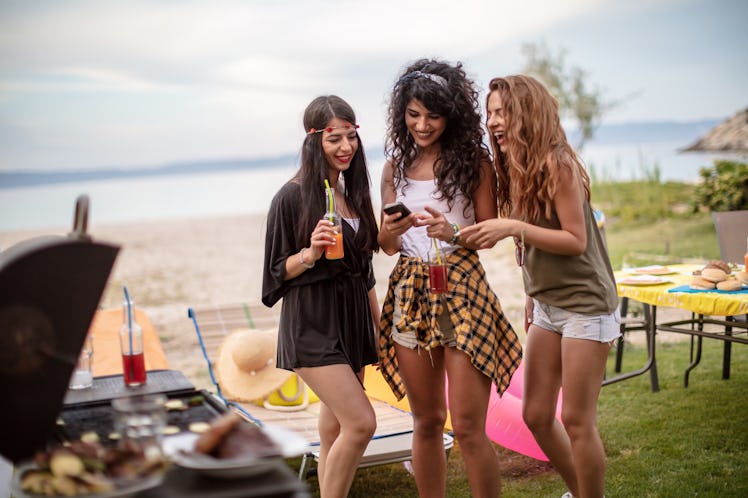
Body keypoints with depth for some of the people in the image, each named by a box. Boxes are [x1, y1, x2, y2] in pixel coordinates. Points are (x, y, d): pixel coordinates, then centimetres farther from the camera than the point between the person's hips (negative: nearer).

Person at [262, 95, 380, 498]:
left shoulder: (353, 192, 10)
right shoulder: (293, 196, -11)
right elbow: (277, 270, -6)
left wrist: (377, 324, 16)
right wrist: (310, 253, -25)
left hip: (351, 318, 7)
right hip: (311, 323, -6)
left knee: (336, 427, 9)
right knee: (361, 423, -14)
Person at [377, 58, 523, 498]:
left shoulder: (473, 160, -1)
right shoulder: (397, 165, 9)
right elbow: (387, 246, 11)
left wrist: (453, 233, -21)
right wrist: (391, 231, -12)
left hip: (461, 289, -4)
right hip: (410, 292, 4)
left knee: (468, 427, -6)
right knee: (427, 421, 12)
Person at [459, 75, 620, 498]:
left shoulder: (557, 163, -16)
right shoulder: (517, 169, 7)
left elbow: (576, 241, -18)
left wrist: (514, 228, -26)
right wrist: (533, 297, 13)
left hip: (585, 305, -8)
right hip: (547, 307, 8)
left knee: (577, 421, -2)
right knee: (536, 415, 11)